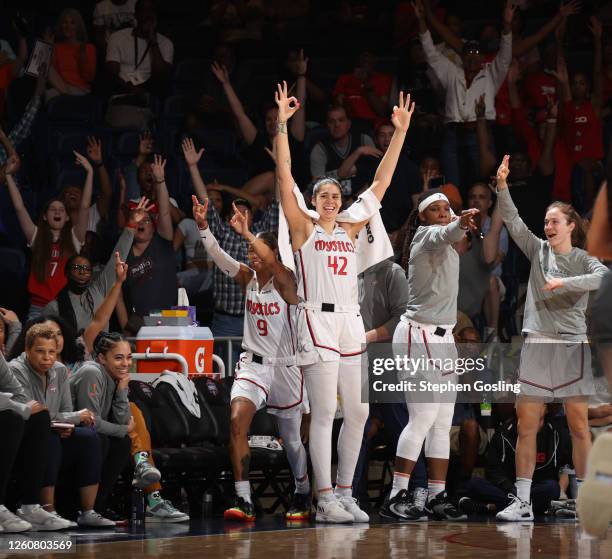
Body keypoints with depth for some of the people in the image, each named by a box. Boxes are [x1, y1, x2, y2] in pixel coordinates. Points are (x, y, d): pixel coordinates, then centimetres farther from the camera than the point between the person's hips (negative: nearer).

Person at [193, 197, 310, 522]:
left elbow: (274, 265, -33)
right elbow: (220, 258, -13)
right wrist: (203, 228, -29)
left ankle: (302, 495, 39)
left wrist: (246, 232, -43)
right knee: (237, 420, -23)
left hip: (284, 367, -3)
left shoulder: (285, 282, -10)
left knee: (291, 440, 12)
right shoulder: (247, 278, 2)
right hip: (252, 364, 3)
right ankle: (243, 501, -24)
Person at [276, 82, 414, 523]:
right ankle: (325, 501, -4)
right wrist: (282, 123, -11)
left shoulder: (350, 230, 16)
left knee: (358, 412, 4)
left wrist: (400, 132, 12)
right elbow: (285, 175, -5)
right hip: (318, 321, -5)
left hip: (350, 323, 5)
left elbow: (381, 182, 15)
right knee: (325, 413, -7)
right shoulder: (303, 228, 4)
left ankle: (344, 493, 15)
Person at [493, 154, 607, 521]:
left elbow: (604, 276, -18)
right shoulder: (538, 250, 11)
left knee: (579, 425, -1)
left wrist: (563, 283, -21)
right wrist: (502, 186, -8)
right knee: (526, 425, -2)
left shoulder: (583, 259, 3)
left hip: (572, 346, -2)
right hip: (537, 345, 3)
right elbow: (513, 221, 2)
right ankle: (523, 502, 0)